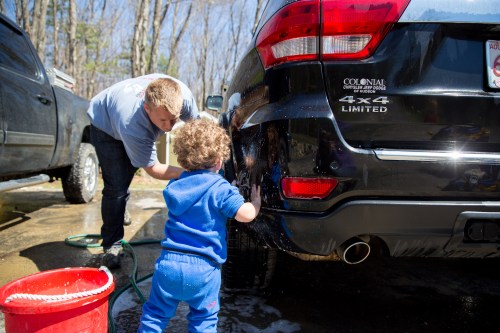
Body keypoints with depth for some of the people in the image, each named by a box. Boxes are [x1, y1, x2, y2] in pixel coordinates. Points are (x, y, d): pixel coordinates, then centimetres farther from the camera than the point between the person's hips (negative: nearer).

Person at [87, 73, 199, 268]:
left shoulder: (182, 94, -37)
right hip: (105, 123, -5)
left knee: (129, 171, 22)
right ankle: (111, 246, 3)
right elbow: (154, 170, -34)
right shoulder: (133, 125, -47)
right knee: (116, 186, -13)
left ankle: (120, 204, 53)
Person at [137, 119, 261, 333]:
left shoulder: (175, 185, 9)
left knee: (155, 314, 20)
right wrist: (256, 201, 4)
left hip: (168, 261, 4)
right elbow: (246, 214, -17)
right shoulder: (221, 189, -9)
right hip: (203, 267, -3)